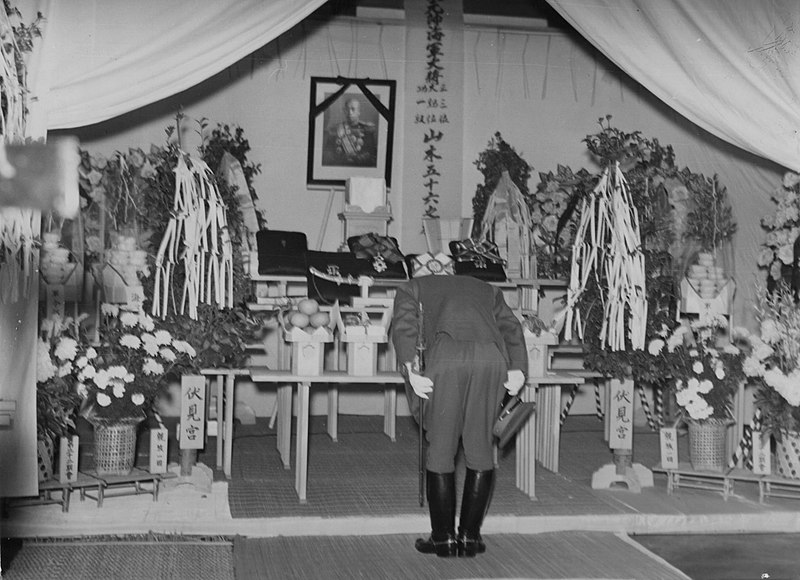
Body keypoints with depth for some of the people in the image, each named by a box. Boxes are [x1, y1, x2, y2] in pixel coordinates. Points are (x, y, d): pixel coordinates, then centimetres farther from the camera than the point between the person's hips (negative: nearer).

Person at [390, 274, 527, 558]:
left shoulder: (412, 288, 29)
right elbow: (511, 327, 20)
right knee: (480, 448, 12)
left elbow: (404, 328, 8)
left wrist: (410, 371, -1)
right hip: (492, 356, 3)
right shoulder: (486, 289, 37)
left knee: (440, 449, 8)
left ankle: (443, 538, 13)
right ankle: (470, 537, 17)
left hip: (447, 355, -2)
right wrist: (517, 369, 9)